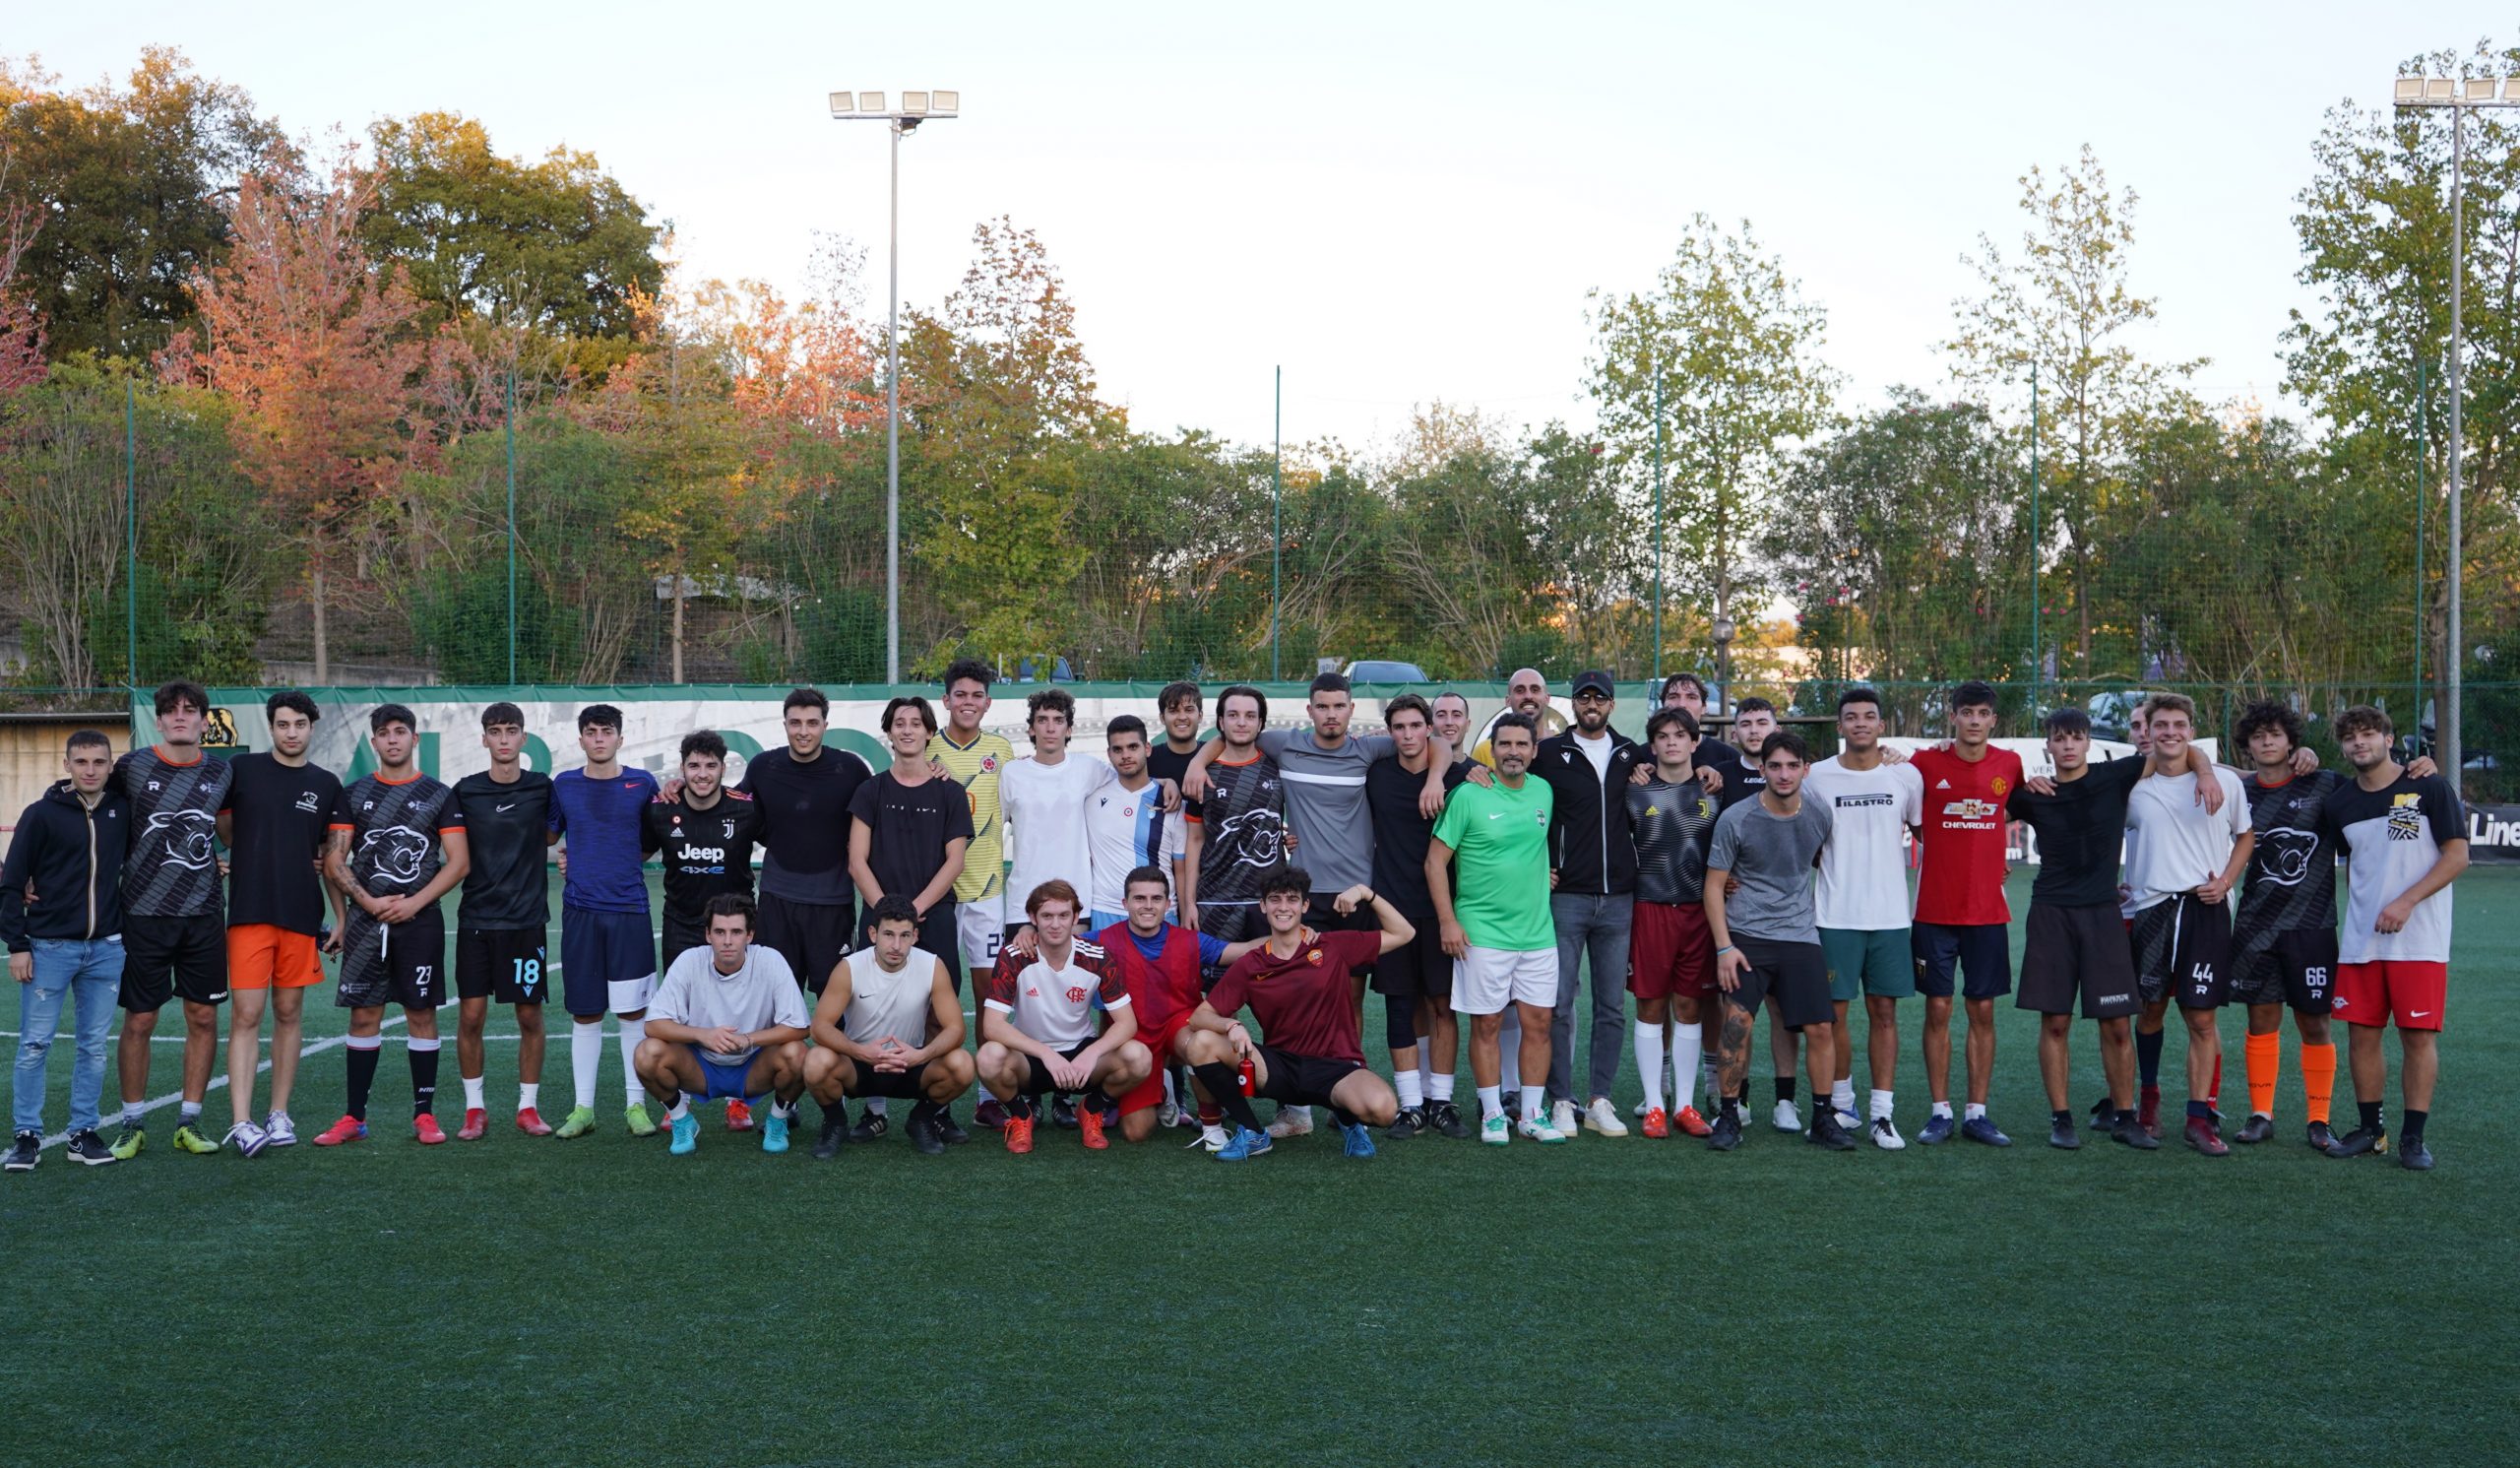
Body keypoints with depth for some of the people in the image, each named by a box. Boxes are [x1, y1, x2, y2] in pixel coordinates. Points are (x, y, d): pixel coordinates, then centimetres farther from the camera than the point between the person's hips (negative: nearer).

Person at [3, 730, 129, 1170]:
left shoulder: (123, 811, 5)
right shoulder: (41, 814, -4)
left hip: (106, 949, 3)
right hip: (49, 947, -3)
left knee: (93, 1047, 6)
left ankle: (84, 1133, 14)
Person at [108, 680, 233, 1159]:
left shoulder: (221, 772, 6)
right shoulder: (132, 767, -4)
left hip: (204, 916, 3)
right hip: (144, 916, -3)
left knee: (203, 1016, 4)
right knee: (139, 1021, 2)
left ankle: (190, 1122, 15)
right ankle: (132, 1124, 15)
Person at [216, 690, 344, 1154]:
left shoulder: (326, 785, 9)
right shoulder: (241, 770, 1)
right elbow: (221, 827, 12)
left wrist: (342, 918, 5)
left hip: (302, 916, 3)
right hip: (249, 912, -3)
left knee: (289, 1013, 8)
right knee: (246, 1015, -7)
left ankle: (279, 1115, 16)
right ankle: (240, 1122, -9)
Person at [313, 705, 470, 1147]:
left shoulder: (439, 795, 4)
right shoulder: (353, 794, 8)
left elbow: (459, 861, -2)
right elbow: (334, 860, 4)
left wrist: (414, 902, -11)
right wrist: (368, 901, -9)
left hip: (420, 919, -1)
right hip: (365, 921, 1)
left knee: (421, 1014, 1)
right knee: (364, 1016, 3)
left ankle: (425, 1114, 8)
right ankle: (354, 1117, 9)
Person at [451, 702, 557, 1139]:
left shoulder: (542, 788, 1)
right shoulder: (466, 791, 3)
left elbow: (551, 836, 11)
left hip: (527, 921, 0)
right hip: (476, 918, 0)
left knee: (529, 1017, 3)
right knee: (470, 1016, 0)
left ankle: (528, 1106, 15)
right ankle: (474, 1109, 12)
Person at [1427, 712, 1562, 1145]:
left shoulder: (1544, 792, 7)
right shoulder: (1468, 795, -7)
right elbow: (1436, 860, -6)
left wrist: (1545, 874, 11)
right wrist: (1447, 920, -10)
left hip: (1537, 931, 4)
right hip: (1482, 932, -4)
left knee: (1539, 1022, 5)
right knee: (1486, 1024, 1)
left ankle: (1532, 1113, 14)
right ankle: (1492, 1114, 11)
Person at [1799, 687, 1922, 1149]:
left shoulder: (1906, 776, 4)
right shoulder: (1816, 777, 2)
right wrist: (1803, 896, 4)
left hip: (1890, 915, 1)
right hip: (1835, 916, -1)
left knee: (1884, 1012, 1)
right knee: (1834, 1012, 2)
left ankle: (1881, 1113, 5)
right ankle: (1842, 1105, 16)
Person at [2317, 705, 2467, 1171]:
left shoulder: (2429, 789, -4)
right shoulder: (2339, 805, 9)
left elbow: (2457, 855, -8)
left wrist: (2406, 902, -16)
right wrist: (2360, 913, 7)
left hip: (2419, 940, -4)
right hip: (2360, 943, 4)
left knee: (2419, 1037, -3)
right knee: (2361, 1034, 6)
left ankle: (2413, 1137, 5)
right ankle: (2369, 1129, 18)